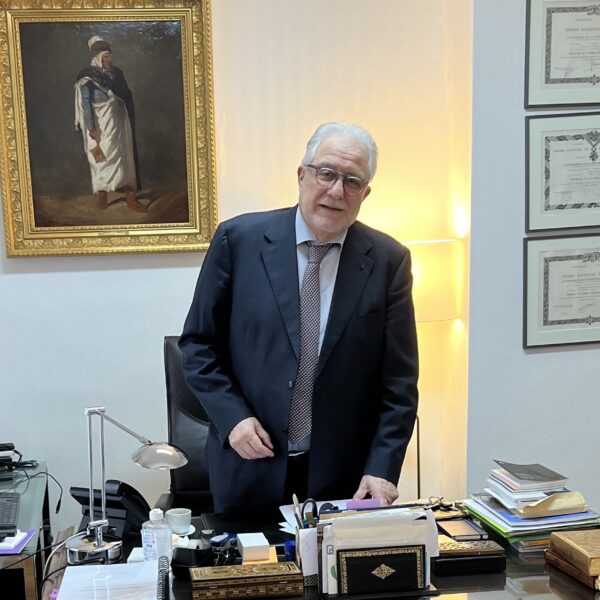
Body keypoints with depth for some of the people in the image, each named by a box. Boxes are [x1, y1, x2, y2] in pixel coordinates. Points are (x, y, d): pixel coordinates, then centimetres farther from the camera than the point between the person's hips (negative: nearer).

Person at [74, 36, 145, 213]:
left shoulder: (116, 73, 6)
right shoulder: (88, 77, -9)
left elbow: (127, 96, 13)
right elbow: (85, 103, -12)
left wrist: (130, 121, 12)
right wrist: (91, 127, -18)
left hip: (118, 122, 5)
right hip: (100, 125, -4)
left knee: (125, 157, 1)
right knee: (101, 158, 2)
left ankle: (130, 197, 1)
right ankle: (102, 196, 14)